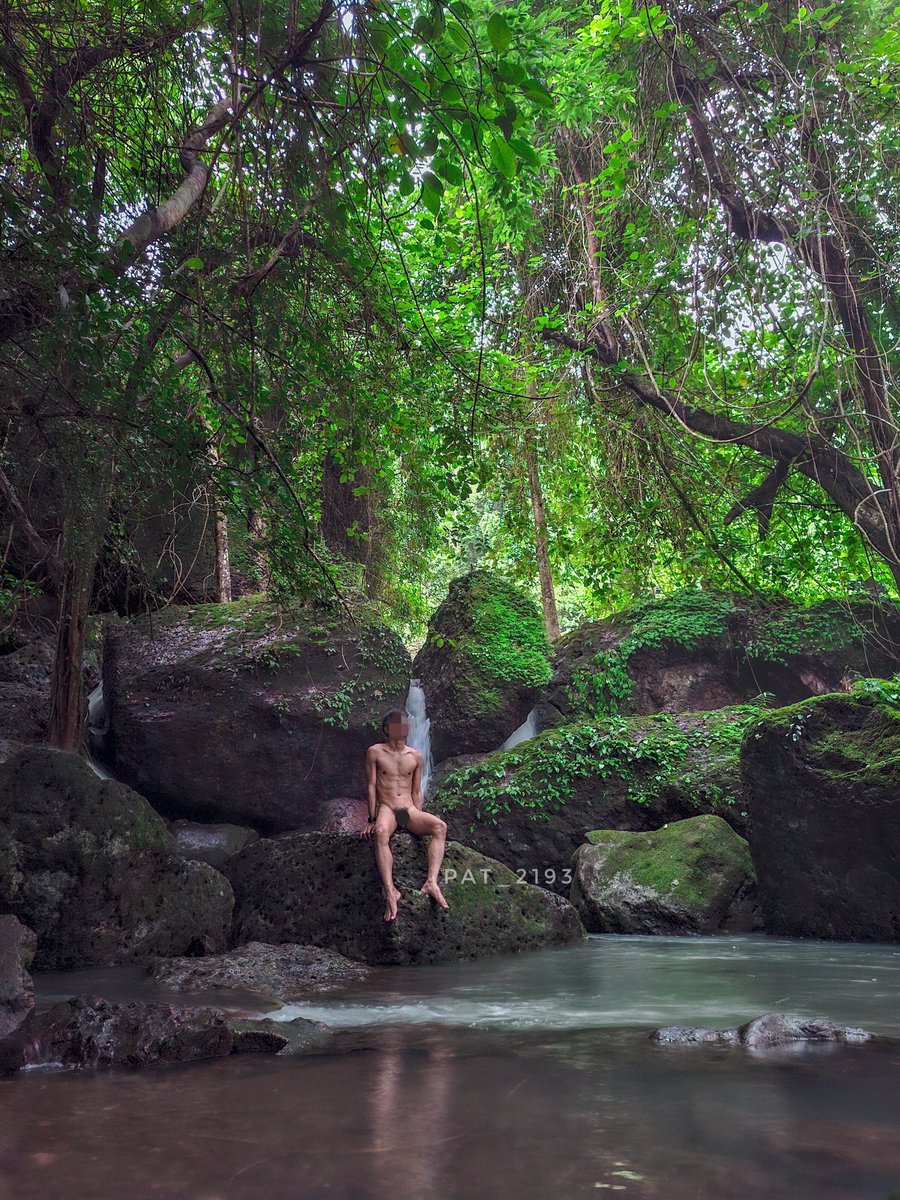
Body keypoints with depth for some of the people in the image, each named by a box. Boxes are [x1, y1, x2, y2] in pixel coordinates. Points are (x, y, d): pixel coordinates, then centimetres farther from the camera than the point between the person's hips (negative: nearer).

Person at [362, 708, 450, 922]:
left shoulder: (416, 757, 14)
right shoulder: (375, 752, 6)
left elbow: (416, 792, 15)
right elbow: (372, 786, 2)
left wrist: (418, 820, 5)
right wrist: (372, 819, -6)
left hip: (410, 810, 3)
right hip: (386, 809, -3)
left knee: (440, 826, -28)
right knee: (381, 832, -39)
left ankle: (431, 882, -40)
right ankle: (390, 891, -48)